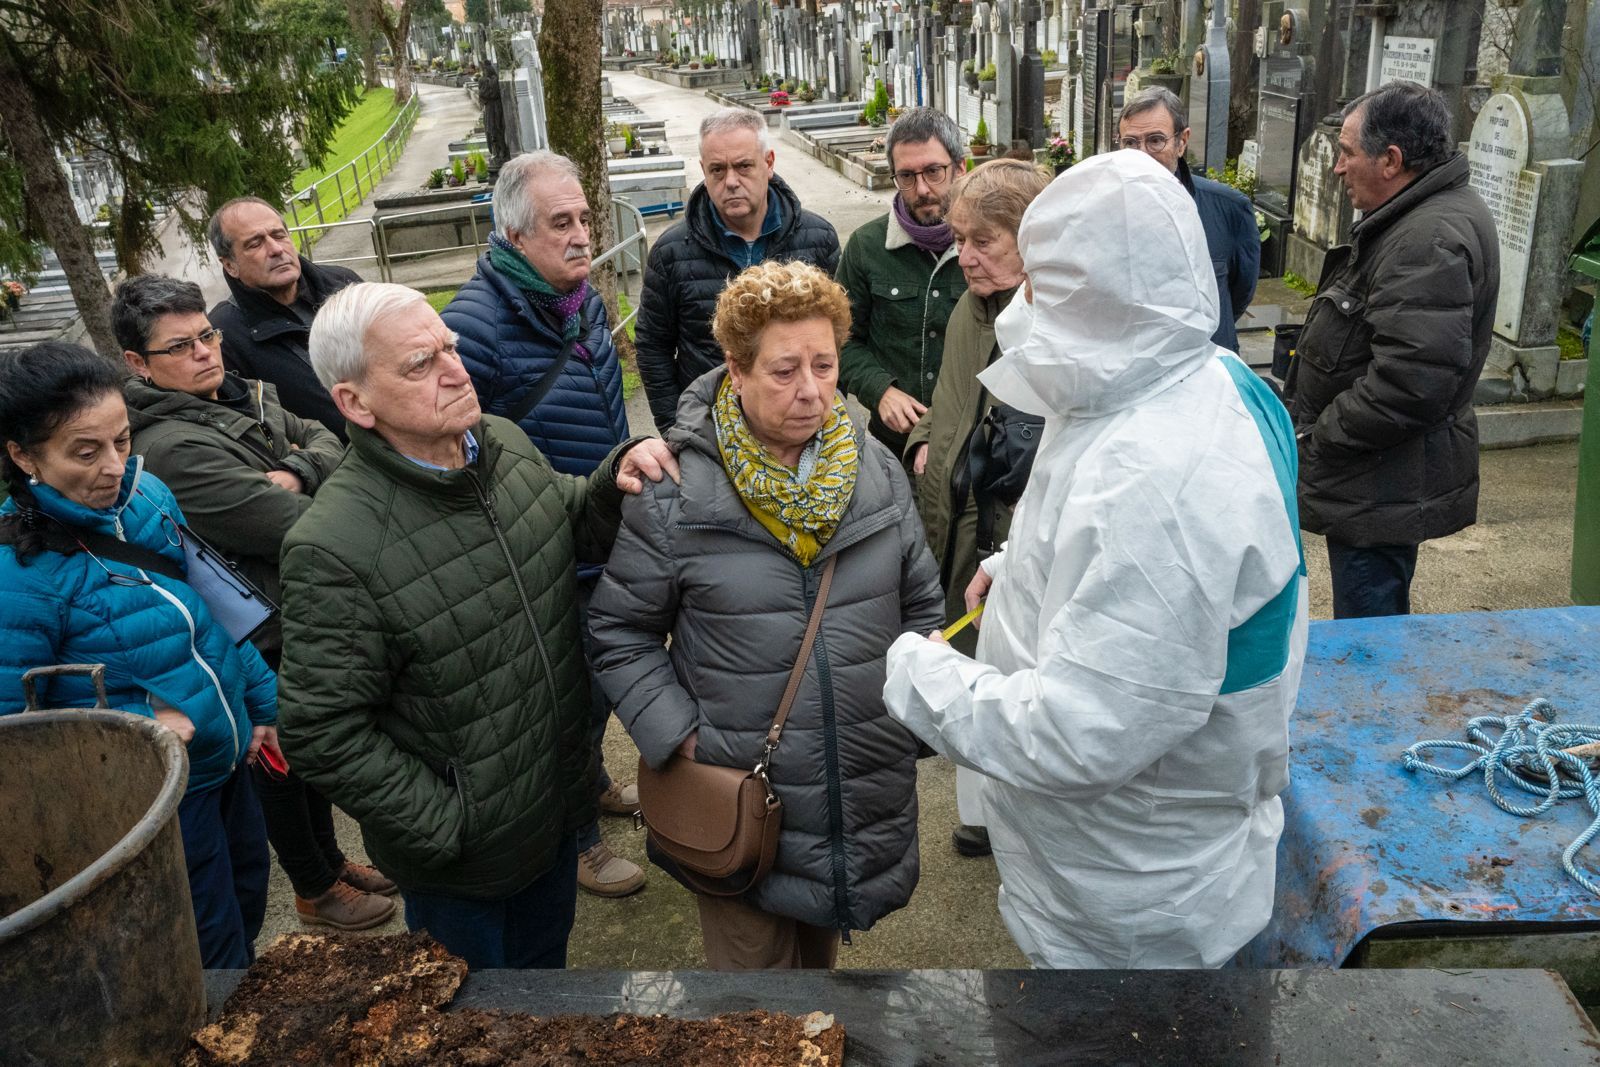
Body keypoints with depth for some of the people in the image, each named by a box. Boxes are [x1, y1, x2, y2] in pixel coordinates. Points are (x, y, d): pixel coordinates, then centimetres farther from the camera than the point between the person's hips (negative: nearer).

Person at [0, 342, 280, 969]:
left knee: (249, 904, 28)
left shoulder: (147, 495, -4)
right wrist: (139, 728, -27)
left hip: (229, 761, 7)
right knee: (215, 953, 12)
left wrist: (261, 701, 12)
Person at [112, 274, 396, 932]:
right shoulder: (172, 447, -27)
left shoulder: (246, 396, 1)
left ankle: (329, 858, 47)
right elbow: (299, 528, -32)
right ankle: (314, 890, 35)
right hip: (266, 638, -8)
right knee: (283, 761, 13)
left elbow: (328, 445, -1)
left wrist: (296, 472, -21)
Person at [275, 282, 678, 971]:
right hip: (462, 861, -6)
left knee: (545, 957, 32)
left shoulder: (506, 443, -7)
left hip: (557, 804, 6)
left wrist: (615, 482, -11)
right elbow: (322, 732, -24)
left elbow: (574, 531, 11)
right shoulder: (336, 549, -30)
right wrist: (444, 828, -20)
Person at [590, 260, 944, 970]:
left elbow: (922, 604, 11)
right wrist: (682, 737, -14)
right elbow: (620, 633, -6)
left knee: (825, 944, 26)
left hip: (869, 796, 4)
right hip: (739, 801, -4)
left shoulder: (876, 471, -1)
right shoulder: (674, 492, -14)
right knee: (753, 960, 13)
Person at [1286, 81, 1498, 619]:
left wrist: (1317, 437, -19)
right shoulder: (1412, 221, 12)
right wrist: (1309, 421, 14)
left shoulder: (1432, 240, -23)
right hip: (1377, 485, 11)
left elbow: (1410, 382, -32)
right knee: (1383, 625, 24)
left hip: (1385, 489, -11)